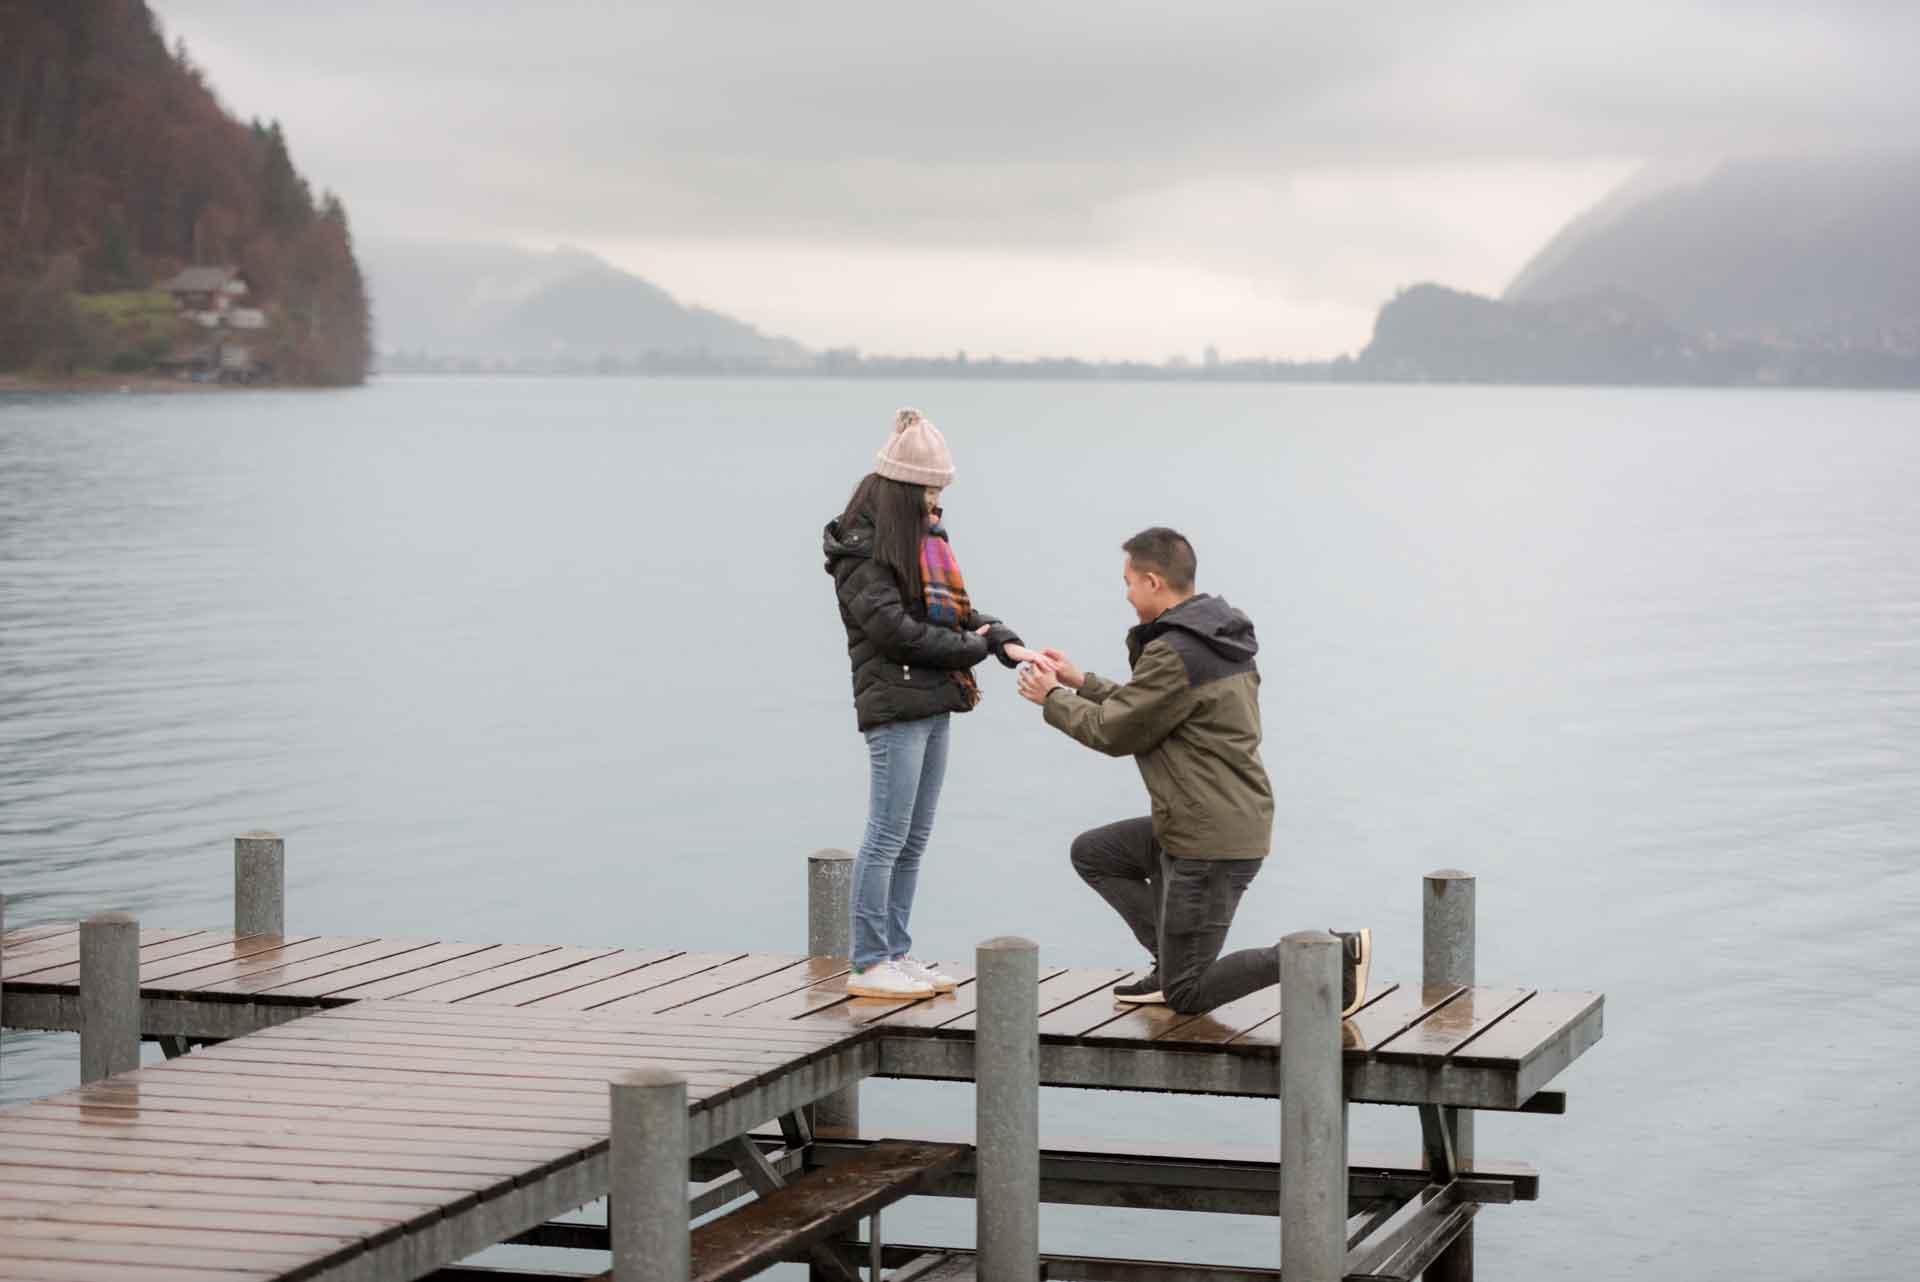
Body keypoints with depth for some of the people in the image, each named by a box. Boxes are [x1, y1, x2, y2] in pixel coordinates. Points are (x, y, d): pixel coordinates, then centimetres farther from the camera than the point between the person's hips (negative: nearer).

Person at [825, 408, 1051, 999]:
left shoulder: (924, 541, 18)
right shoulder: (861, 549, -9)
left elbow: (958, 610, 18)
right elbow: (892, 627, -17)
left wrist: (1007, 643, 0)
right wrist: (970, 647, -9)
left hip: (934, 705, 9)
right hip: (895, 706, -9)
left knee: (914, 839, 11)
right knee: (888, 837, -7)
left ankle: (896, 953, 18)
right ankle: (868, 965, -3)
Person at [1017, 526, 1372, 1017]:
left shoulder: (1174, 654, -21)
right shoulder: (1217, 637, 10)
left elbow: (1114, 733, -10)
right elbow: (1144, 708, 20)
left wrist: (1052, 698, 5)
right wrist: (1081, 682, 23)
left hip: (1212, 844, -10)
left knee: (1187, 995, -2)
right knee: (1092, 853, 21)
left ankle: (1334, 953, -10)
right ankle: (1173, 963, 16)